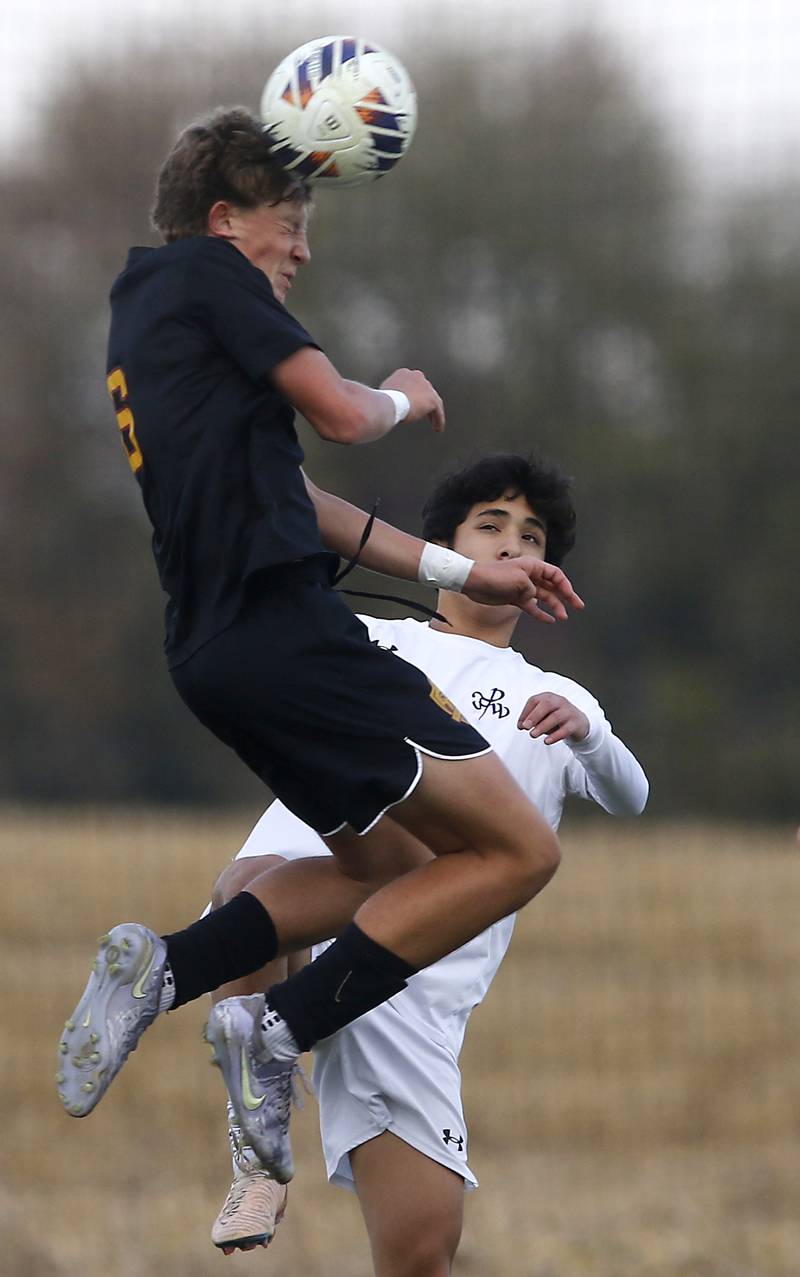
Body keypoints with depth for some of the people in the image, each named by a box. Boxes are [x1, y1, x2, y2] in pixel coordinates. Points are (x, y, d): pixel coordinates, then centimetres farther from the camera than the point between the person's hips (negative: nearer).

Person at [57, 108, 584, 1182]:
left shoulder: (141, 314, 26)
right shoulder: (206, 271, -1)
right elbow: (339, 414, -10)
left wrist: (466, 572, 26)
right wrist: (405, 398, 15)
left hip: (213, 649, 10)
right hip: (282, 626, -10)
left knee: (392, 868, 23)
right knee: (517, 851, -6)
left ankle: (165, 968, 4)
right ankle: (282, 1030, -13)